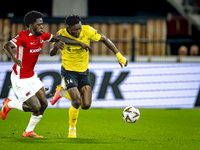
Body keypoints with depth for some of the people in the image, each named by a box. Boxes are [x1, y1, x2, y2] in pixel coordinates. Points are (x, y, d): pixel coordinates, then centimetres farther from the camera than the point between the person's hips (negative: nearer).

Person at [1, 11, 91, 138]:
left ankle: (29, 132, 20)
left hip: (32, 76, 8)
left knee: (44, 104, 5)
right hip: (20, 79, -8)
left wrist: (80, 43, 11)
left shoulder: (42, 35, 1)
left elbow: (59, 39, 11)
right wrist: (14, 58, -56)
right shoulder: (23, 36, -22)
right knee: (35, 107, -10)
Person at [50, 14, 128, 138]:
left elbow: (104, 40, -4)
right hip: (68, 71, -4)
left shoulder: (87, 31, -15)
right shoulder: (62, 34, -19)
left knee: (86, 105, -4)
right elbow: (52, 54, -26)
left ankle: (62, 92, 23)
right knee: (77, 102, -22)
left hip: (84, 72, 4)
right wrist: (56, 46, -51)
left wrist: (119, 56, -9)